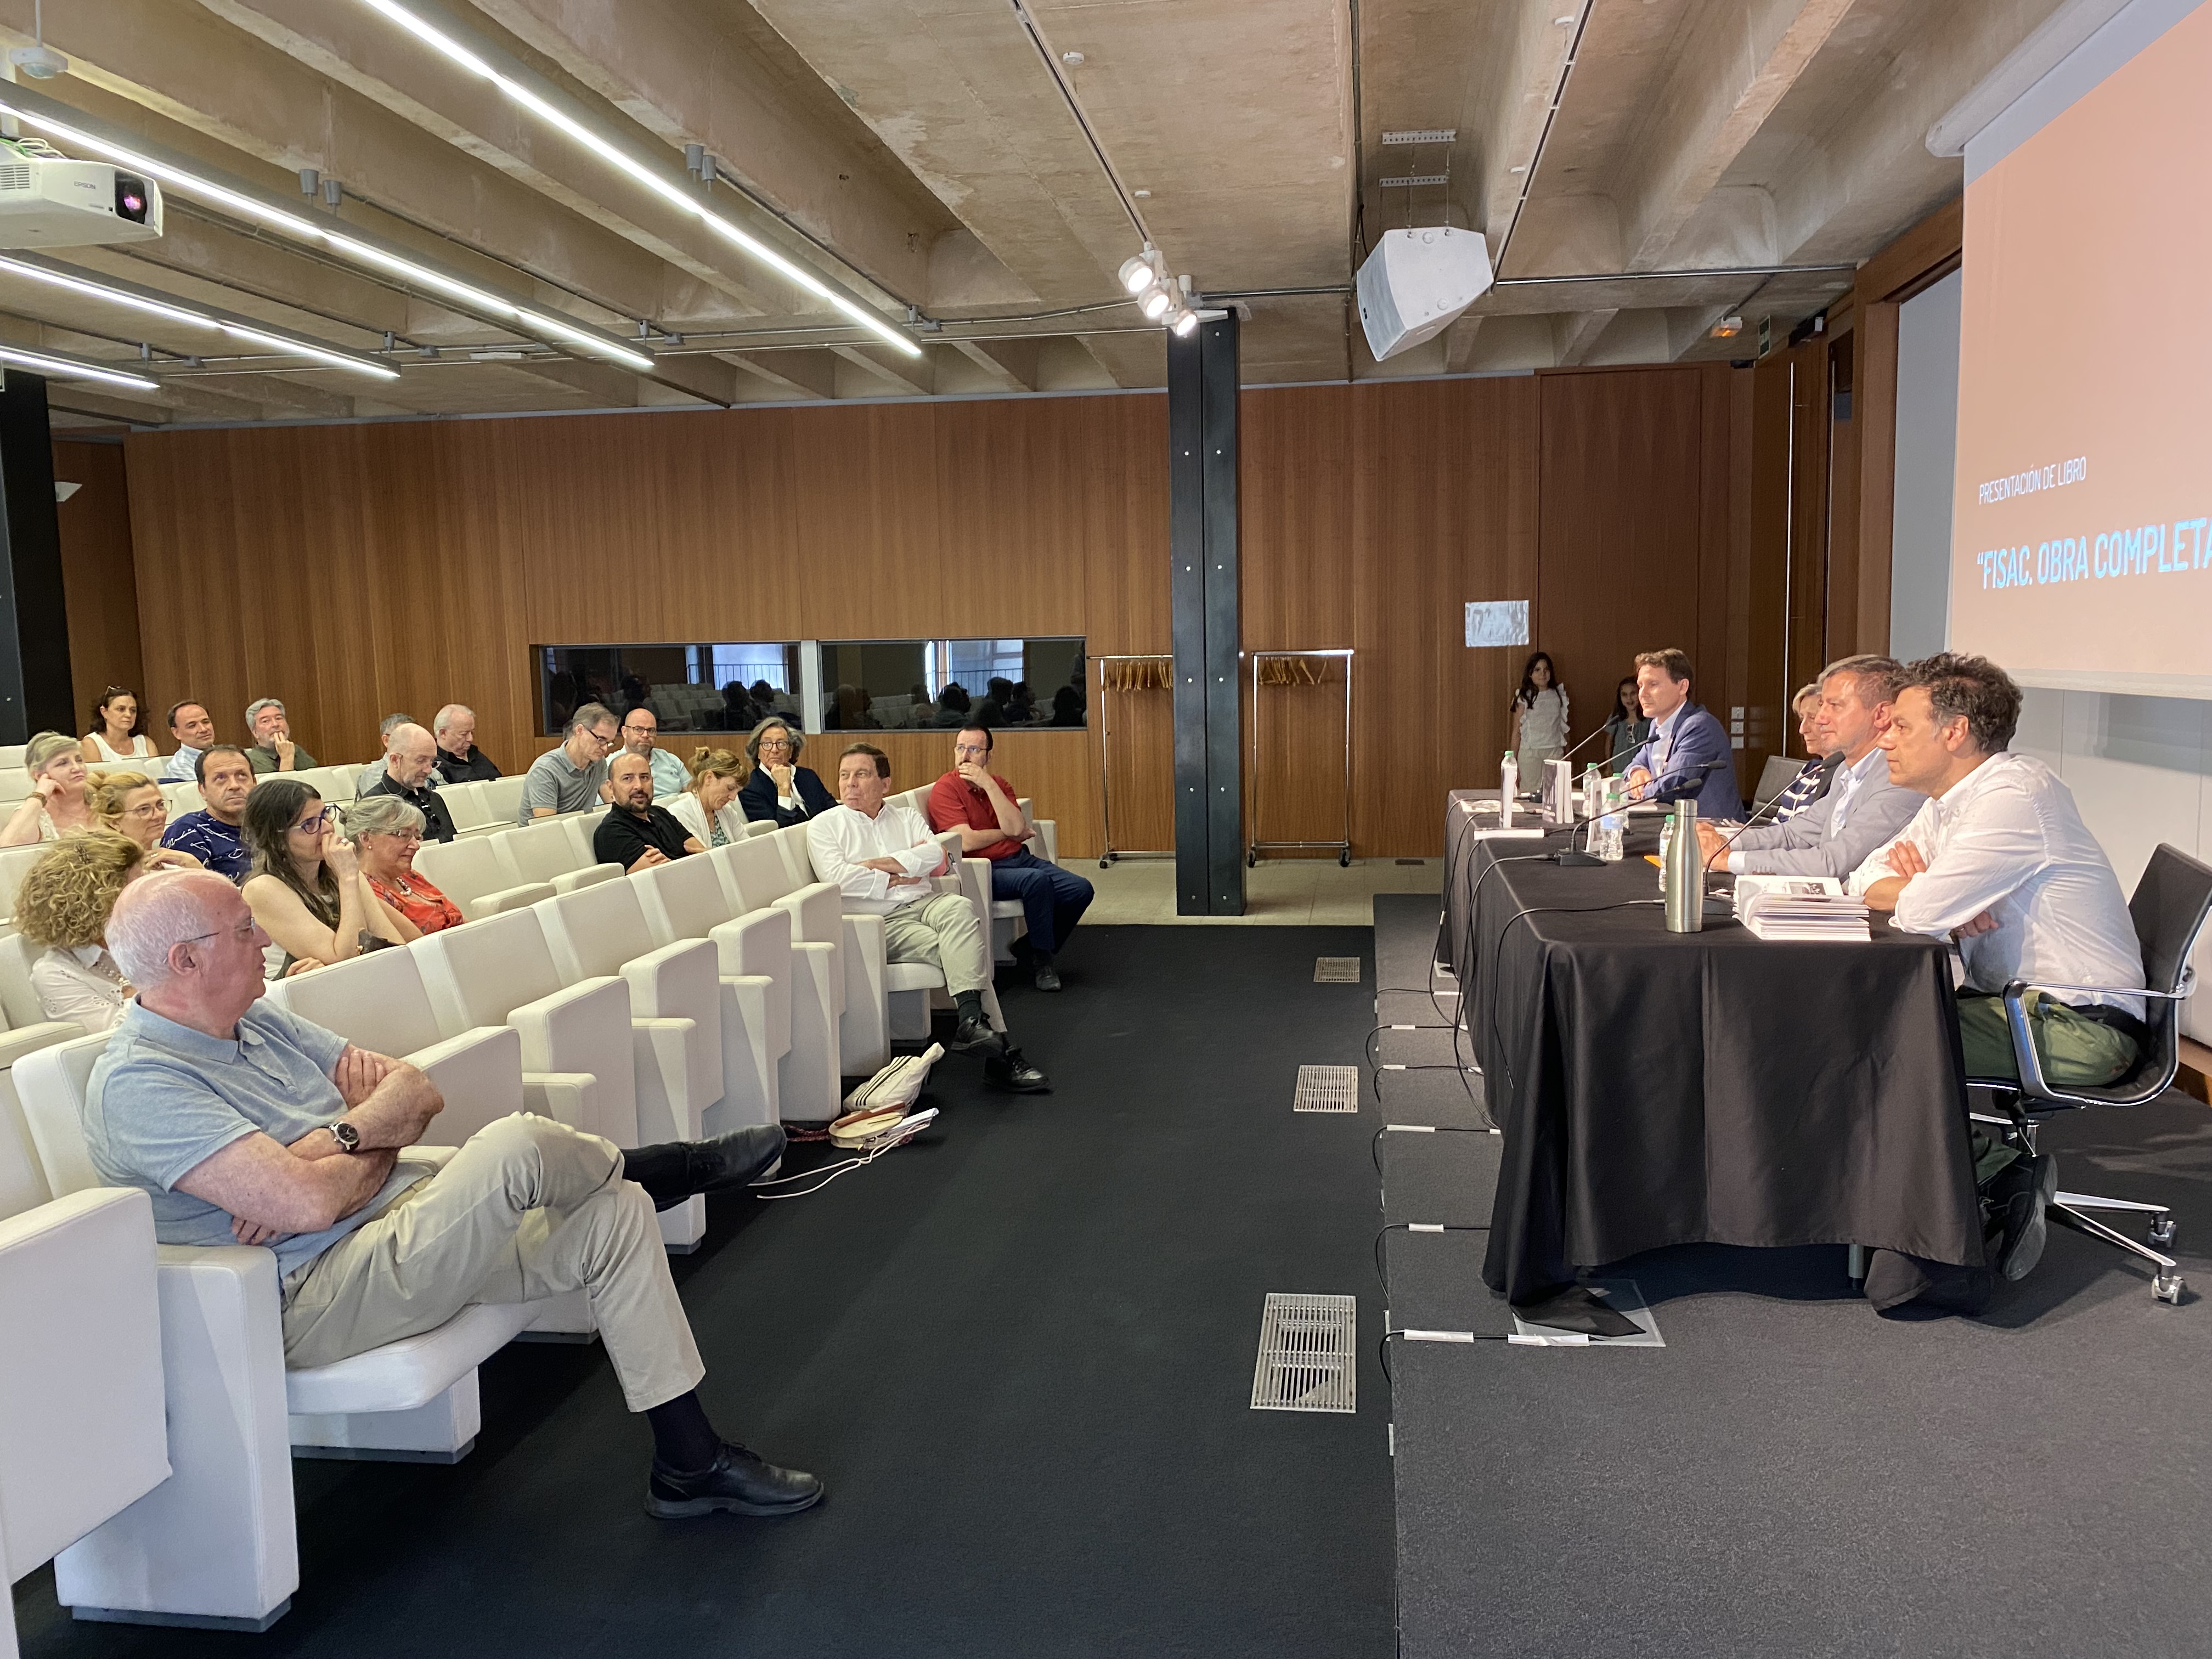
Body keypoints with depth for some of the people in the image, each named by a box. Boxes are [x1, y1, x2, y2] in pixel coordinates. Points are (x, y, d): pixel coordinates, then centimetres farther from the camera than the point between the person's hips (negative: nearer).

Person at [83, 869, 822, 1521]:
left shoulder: (257, 1021, 11)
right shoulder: (137, 1083, -17)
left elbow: (416, 1089, 8)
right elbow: (307, 1203, -27)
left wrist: (342, 1136, -13)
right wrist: (373, 1155, -5)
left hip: (395, 1224, 9)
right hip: (314, 1300, -9)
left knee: (616, 1216, -6)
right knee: (517, 1146, -29)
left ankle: (691, 1462, 1)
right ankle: (679, 1166, 6)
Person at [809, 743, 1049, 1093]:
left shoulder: (908, 817, 22)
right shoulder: (825, 825, 13)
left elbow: (935, 855, 1)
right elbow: (839, 878, -6)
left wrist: (877, 864, -5)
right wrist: (896, 879, -2)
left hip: (924, 903, 3)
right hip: (882, 921, -3)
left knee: (960, 907, -34)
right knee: (954, 950, -29)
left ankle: (971, 1020, -44)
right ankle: (999, 1053, -33)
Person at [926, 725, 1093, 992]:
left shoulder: (997, 784, 11)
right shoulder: (945, 789, -6)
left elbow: (1017, 829, -7)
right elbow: (966, 842, -16)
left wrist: (989, 785, -14)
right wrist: (1006, 833, 0)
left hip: (1020, 859, 7)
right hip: (984, 872, -7)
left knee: (1081, 890, -8)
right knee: (1037, 880, -33)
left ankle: (1039, 952, 12)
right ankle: (1041, 961, -13)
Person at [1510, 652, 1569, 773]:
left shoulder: (1559, 695, 6)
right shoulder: (1524, 698, -2)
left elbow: (1564, 727, 13)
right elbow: (1517, 731, -1)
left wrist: (1567, 754, 14)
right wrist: (1513, 759, -4)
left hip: (1555, 752, 2)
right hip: (1530, 753, -2)